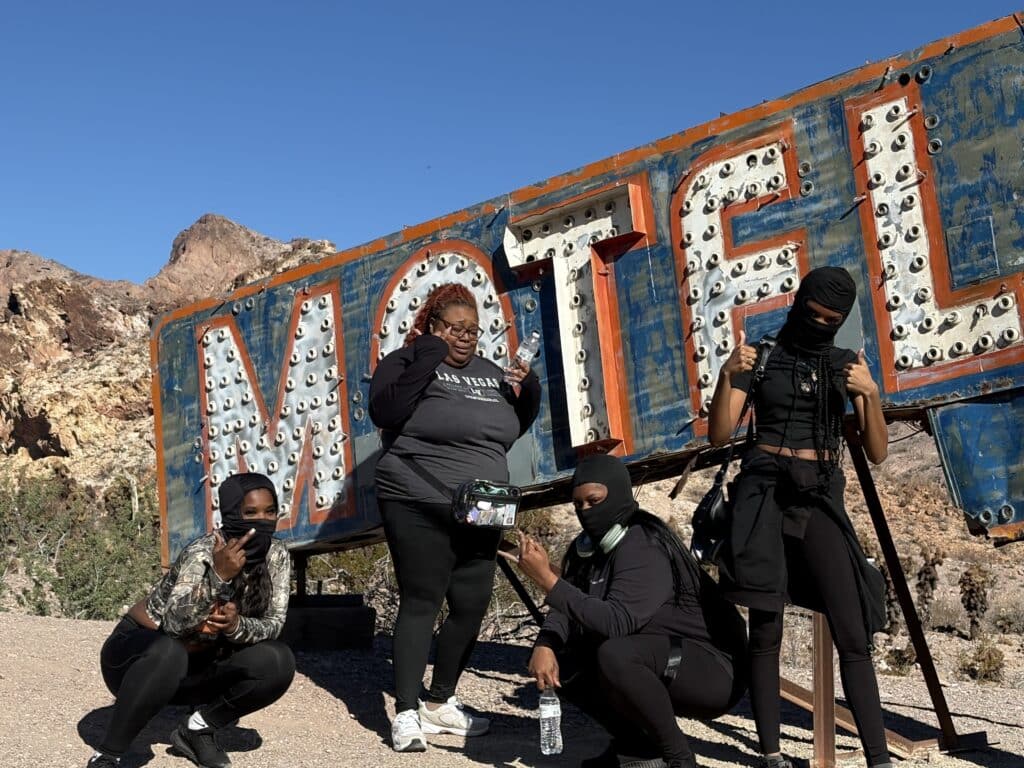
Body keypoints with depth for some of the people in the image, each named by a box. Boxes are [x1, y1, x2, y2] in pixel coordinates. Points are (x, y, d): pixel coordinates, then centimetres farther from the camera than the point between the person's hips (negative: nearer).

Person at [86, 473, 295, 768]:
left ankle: (197, 729, 3)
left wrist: (237, 625, -32)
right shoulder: (202, 554, -26)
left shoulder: (276, 556, -10)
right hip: (141, 652, -5)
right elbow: (174, 624, -37)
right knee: (167, 653, -39)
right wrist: (218, 575, -48)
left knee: (278, 662, -17)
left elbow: (273, 624, -12)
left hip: (197, 664, 5)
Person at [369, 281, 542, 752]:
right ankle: (406, 713, -2)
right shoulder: (408, 362, -3)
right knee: (420, 604, -7)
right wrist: (424, 362, -22)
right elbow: (384, 413, -19)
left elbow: (514, 429, 22)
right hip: (420, 509, -6)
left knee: (472, 606, 7)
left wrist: (528, 393, 3)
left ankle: (440, 703, 21)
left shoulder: (489, 372, 15)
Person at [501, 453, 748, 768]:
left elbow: (616, 622, -35)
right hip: (657, 661, 9)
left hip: (715, 671, -9)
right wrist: (544, 644, -20)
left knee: (615, 655, -34)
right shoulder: (589, 546, 4)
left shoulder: (644, 549, -23)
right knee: (562, 659, -2)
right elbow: (567, 609, 2)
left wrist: (546, 578, -36)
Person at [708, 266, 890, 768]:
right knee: (765, 630, -4)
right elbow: (718, 436, -3)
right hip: (764, 494, -2)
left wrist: (871, 394, -12)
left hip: (820, 499, 2)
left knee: (853, 633, -7)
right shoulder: (759, 358, 4)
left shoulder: (847, 365, 10)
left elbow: (877, 453, 4)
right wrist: (726, 375, -18)